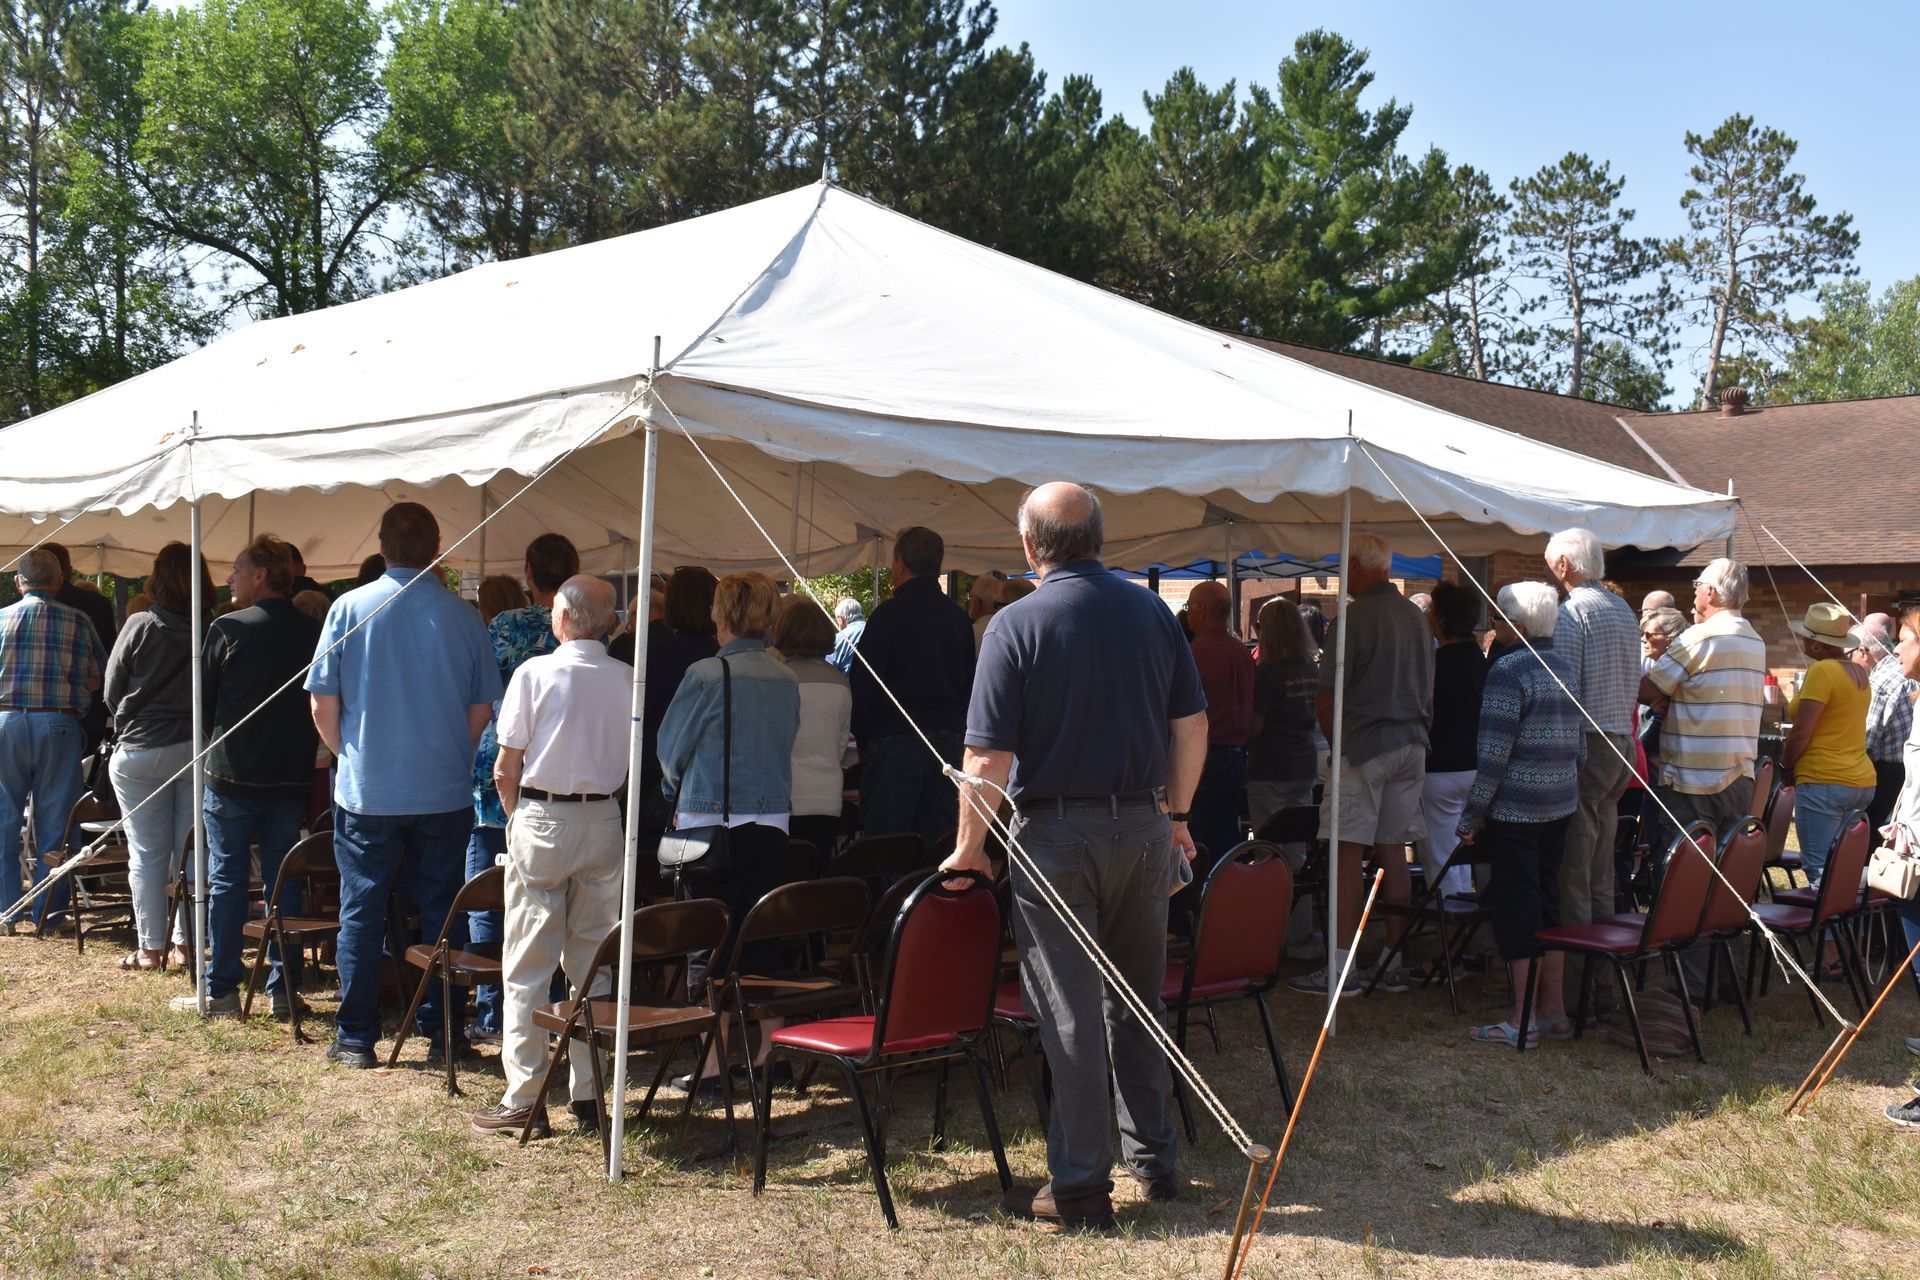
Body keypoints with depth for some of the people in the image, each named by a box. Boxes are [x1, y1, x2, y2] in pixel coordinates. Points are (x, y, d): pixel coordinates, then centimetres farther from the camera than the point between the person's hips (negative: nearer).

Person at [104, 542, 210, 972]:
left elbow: (112, 691, 1)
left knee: (147, 855, 5)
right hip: (199, 748, 2)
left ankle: (151, 947, 9)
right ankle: (184, 944, 11)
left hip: (140, 750, -2)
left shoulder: (139, 626, -9)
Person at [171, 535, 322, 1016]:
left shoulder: (228, 629, -9)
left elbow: (202, 700, -2)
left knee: (227, 879, 4)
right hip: (292, 778, 3)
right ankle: (284, 988, 11)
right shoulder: (312, 632, 0)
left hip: (232, 776, -3)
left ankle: (221, 989, 7)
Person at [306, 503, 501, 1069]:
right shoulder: (463, 615, -3)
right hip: (445, 794, 1)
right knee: (442, 914, 10)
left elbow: (323, 707, -2)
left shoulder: (350, 608, -5)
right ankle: (441, 1033, 16)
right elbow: (482, 710, 1)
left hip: (366, 793, -1)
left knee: (361, 915, 7)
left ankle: (356, 1038, 11)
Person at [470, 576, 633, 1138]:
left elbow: (505, 769, -5)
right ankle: (591, 1092, 12)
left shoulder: (535, 672, -8)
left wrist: (517, 814, 10)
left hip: (543, 820, -3)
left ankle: (522, 1097, 4)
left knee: (528, 964, 2)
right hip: (603, 819, 3)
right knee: (595, 961, 9)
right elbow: (633, 760, 7)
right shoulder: (627, 679, 1)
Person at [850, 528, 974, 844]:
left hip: (894, 739, -6)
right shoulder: (959, 618, 9)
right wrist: (952, 728, 17)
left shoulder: (889, 614, -8)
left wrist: (862, 738, 2)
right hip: (948, 742, 6)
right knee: (936, 843, 9)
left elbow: (863, 685, -8)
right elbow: (968, 684, 13)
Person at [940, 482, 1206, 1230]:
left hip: (1056, 832, -4)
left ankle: (1081, 1187, 9)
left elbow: (990, 755, -14)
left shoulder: (1016, 624, -10)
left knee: (1069, 1012, 2)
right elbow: (1192, 726, 7)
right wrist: (1176, 814, 18)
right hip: (1144, 828, 5)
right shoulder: (1152, 612, 3)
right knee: (1137, 1000, 18)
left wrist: (970, 846, -3)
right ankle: (1153, 1158, 28)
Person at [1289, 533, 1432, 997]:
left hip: (1366, 746, -7)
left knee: (1348, 852, -5)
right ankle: (1395, 963, 13)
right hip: (1411, 746, 7)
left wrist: (1336, 743, 2)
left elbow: (1325, 698, -13)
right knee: (1393, 854, 10)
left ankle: (1341, 966, -6)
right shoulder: (1415, 616, 11)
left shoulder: (1354, 618, -13)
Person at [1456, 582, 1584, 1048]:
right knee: (1547, 900, 15)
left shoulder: (1509, 670, -15)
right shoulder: (1567, 668, 11)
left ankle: (1522, 1021, 1)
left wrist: (1470, 817, -13)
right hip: (1561, 805, 8)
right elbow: (1581, 742, 16)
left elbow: (1493, 754, -18)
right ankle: (1553, 1010, 20)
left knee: (1516, 908, -2)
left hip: (1515, 808, -8)